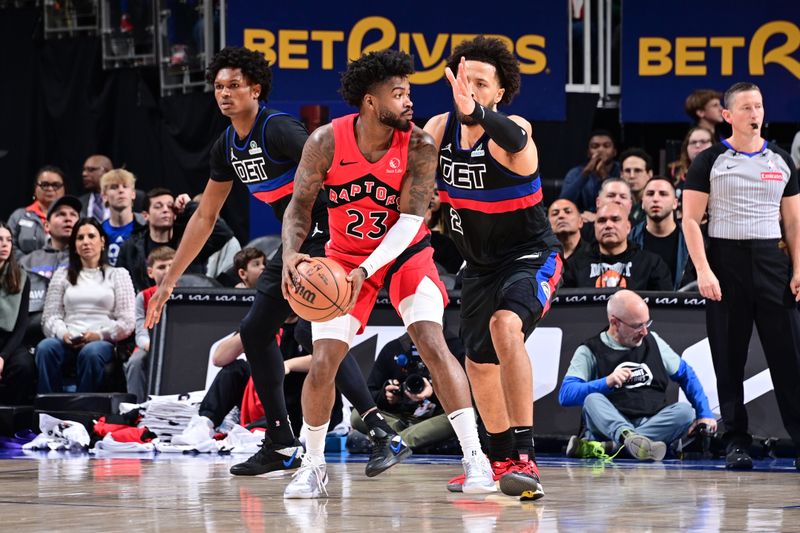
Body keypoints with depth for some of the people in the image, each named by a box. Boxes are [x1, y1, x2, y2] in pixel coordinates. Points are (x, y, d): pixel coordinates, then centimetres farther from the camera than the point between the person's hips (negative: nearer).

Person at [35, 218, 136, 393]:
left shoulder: (118, 275, 16)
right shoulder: (62, 275, 23)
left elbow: (127, 323, 5)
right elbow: (50, 316, 12)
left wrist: (99, 335, -12)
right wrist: (63, 334, -10)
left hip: (103, 341, -2)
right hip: (67, 343, 2)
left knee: (91, 352, -38)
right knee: (45, 348, -33)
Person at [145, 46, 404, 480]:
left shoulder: (278, 130, -19)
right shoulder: (228, 146, 9)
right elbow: (205, 216, 19)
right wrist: (169, 280, 19)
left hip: (330, 232, -10)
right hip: (299, 240, 10)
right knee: (256, 331, 10)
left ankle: (383, 436, -24)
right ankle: (281, 446, 18)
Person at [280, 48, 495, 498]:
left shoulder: (419, 147, -21)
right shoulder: (326, 143, -19)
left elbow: (410, 220, -23)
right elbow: (301, 205, -9)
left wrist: (366, 271, -35)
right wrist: (291, 254, -29)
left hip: (404, 253, -1)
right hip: (346, 256, 1)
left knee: (433, 344, -20)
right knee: (323, 364, -7)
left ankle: (475, 457, -16)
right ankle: (314, 465, 15)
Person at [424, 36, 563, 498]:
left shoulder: (512, 131, -24)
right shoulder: (439, 130, -7)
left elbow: (513, 140, -51)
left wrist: (475, 113, -70)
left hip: (531, 256, -8)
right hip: (481, 264, 8)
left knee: (505, 325, -34)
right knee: (479, 362, 18)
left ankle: (525, 456, -36)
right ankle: (502, 461, 41)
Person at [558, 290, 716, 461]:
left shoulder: (653, 341, 19)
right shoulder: (590, 352, 6)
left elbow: (685, 374, 25)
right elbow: (566, 395, -7)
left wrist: (704, 414, 10)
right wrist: (607, 382, -22)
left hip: (653, 424, 3)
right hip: (609, 425, -3)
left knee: (685, 411, -26)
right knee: (592, 400, -30)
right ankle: (630, 438, -62)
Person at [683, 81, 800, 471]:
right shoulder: (709, 161, 2)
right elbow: (690, 220, -1)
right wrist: (703, 270, -12)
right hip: (725, 260, -2)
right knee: (729, 358, 1)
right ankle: (736, 443, 7)